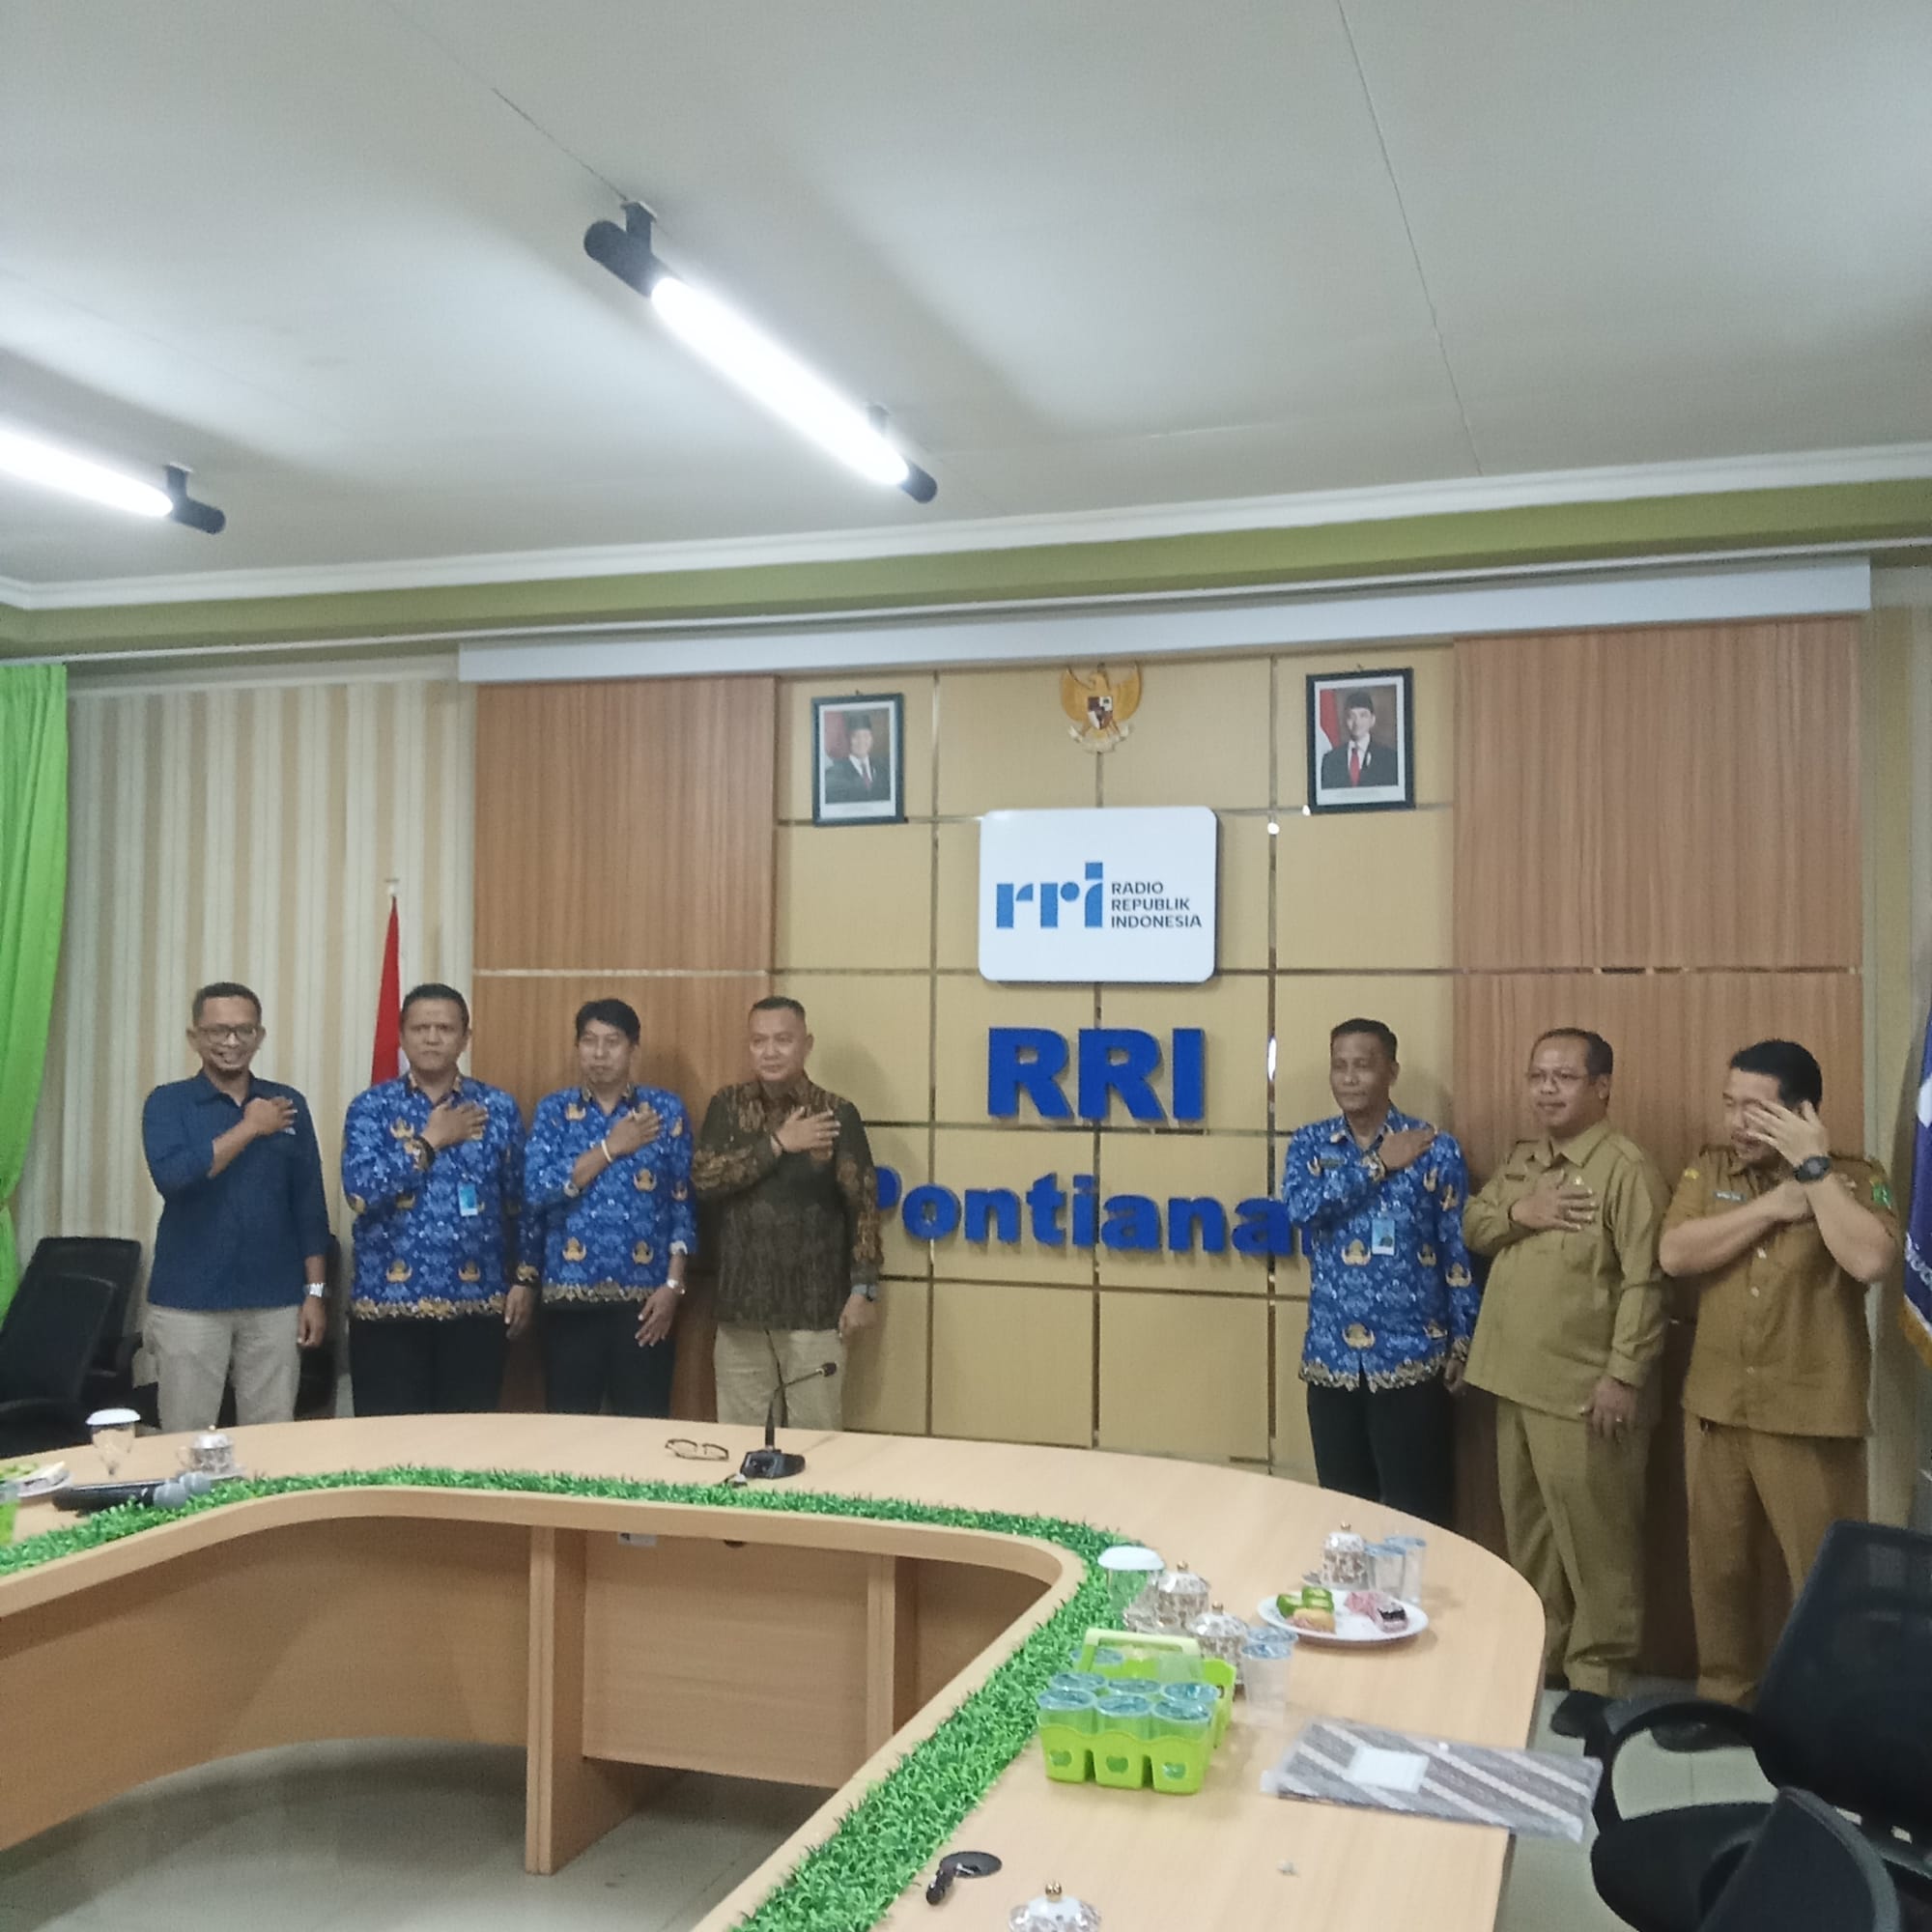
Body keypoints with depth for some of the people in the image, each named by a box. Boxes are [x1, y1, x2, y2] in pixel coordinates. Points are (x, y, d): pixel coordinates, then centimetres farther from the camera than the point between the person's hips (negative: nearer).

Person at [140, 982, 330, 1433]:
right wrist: (250, 1128, -13)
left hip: (275, 1302, 2)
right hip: (188, 1303, -2)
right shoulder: (168, 1103, 0)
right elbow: (172, 1176, -19)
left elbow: (309, 1205, 8)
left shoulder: (289, 1104, 7)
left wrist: (315, 1291, 3)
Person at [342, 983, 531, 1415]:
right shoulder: (371, 1107, 1)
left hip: (477, 1306, 1)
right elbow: (360, 1192, -14)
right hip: (388, 1306, -1)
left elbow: (520, 1204, 8)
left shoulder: (498, 1109, 6)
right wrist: (430, 1141, -11)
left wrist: (525, 1280, 2)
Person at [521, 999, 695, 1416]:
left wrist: (673, 1284, -6)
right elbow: (536, 1192, -8)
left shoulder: (666, 1109, 3)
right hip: (571, 1295, 1)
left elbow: (684, 1203, 1)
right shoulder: (553, 1110, 5)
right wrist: (611, 1148, -11)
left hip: (645, 1296, -1)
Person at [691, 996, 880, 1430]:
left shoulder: (836, 1114, -3)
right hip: (740, 1308, 3)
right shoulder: (727, 1107, 5)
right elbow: (704, 1178, -8)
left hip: (815, 1310, -2)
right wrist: (776, 1144, -14)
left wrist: (863, 1290, -8)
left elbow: (863, 1205, -3)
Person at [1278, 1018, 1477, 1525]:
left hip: (1412, 1358, -2)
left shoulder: (1435, 1149, -3)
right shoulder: (1309, 1144, 5)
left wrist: (1461, 1343, -3)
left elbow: (1458, 1251, 0)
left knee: (1417, 1514, 1)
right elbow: (1300, 1205, -16)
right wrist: (1378, 1165, -14)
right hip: (1332, 1358, 3)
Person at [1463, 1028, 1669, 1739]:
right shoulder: (1520, 1161, 12)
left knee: (1593, 1536, 2)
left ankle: (1597, 1674, 13)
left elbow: (1644, 1281, -17)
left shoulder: (1626, 1168, -13)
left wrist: (1624, 1374, -20)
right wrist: (1515, 1214, -7)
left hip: (1585, 1389, -8)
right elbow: (1470, 1229, 13)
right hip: (1516, 1380, 8)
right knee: (1527, 1526, 18)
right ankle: (1533, 1650, 31)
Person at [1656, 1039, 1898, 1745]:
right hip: (1715, 1407, 4)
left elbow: (1869, 1260, -25)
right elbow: (1674, 1254, -10)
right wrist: (1773, 1205, -15)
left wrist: (1811, 1168, -20)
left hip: (1811, 1415, -4)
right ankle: (1726, 1696, 32)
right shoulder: (1710, 1168, 4)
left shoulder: (1856, 1179, -7)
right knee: (1718, 1562, 15)